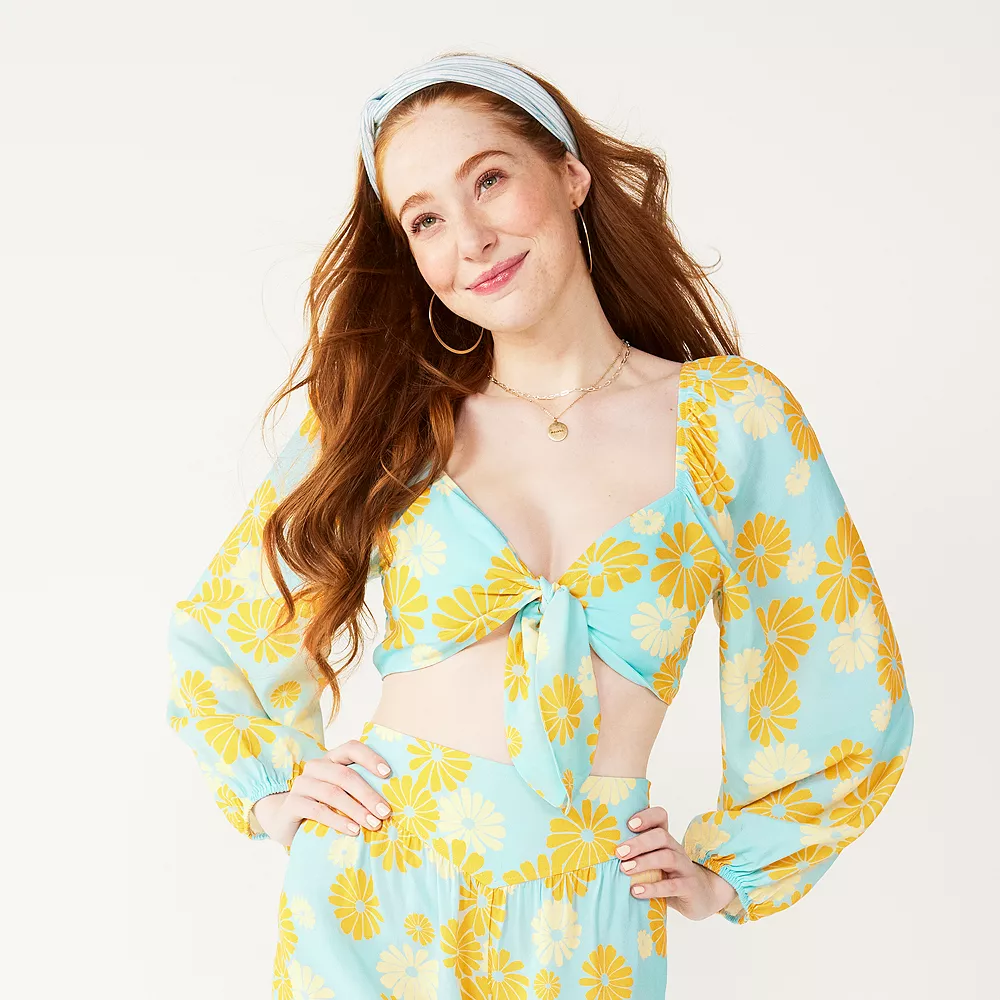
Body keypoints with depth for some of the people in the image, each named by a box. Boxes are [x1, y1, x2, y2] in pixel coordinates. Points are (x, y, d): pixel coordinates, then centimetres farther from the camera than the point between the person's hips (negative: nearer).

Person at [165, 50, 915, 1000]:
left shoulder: (735, 417, -5)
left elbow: (848, 701, 4)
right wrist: (272, 794, 3)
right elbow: (215, 632, 12)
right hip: (370, 892, 1)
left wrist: (726, 874, 7)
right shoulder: (383, 425, -1)